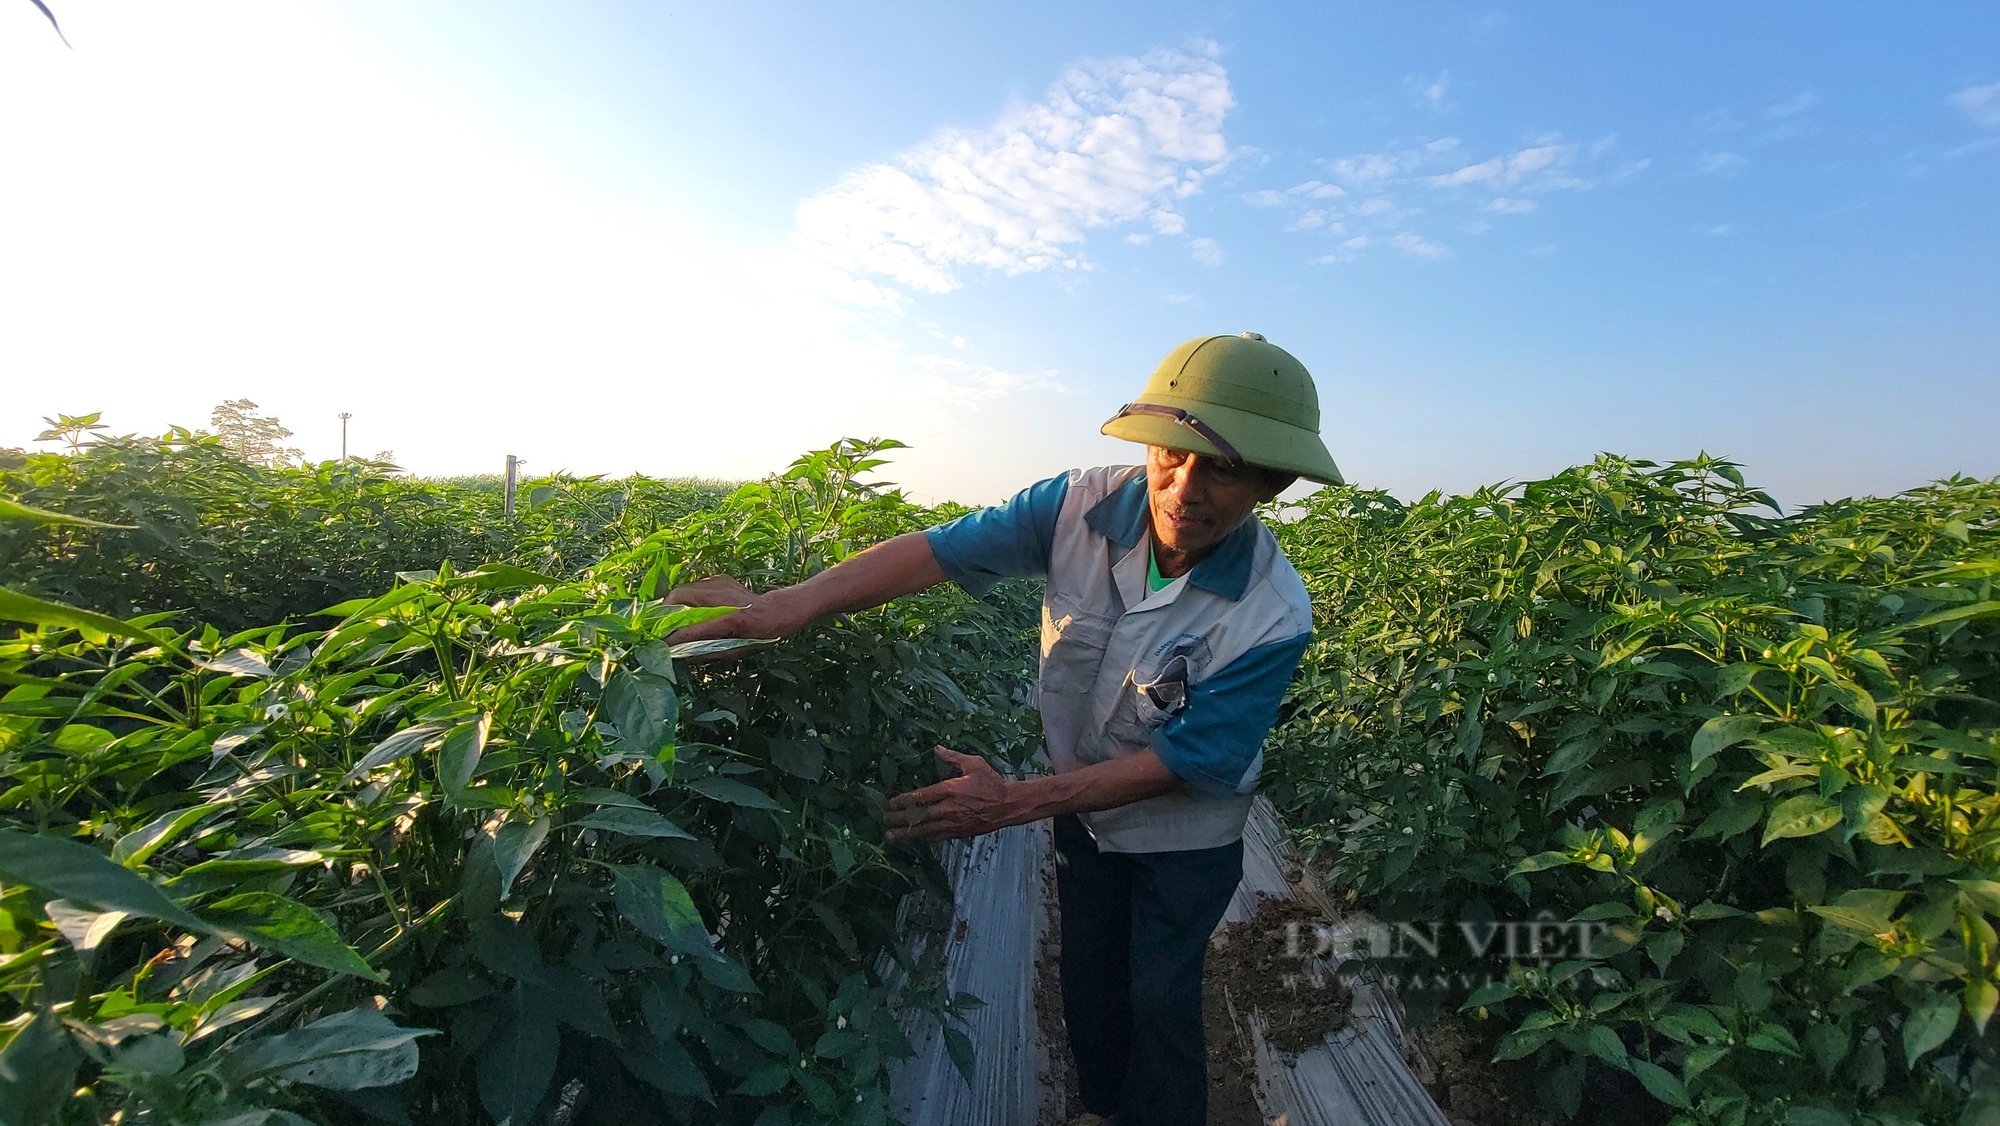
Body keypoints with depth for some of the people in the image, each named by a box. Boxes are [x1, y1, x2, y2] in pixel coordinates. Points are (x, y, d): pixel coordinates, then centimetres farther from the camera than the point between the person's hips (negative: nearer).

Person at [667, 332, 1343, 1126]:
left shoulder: (1272, 619, -31)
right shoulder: (1083, 509, -26)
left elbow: (1182, 762, -27)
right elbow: (941, 548, -29)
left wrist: (1013, 803, -32)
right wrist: (793, 603, -42)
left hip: (1184, 834, -3)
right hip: (1080, 804, 4)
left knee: (1160, 1004, 15)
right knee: (1086, 980, 23)